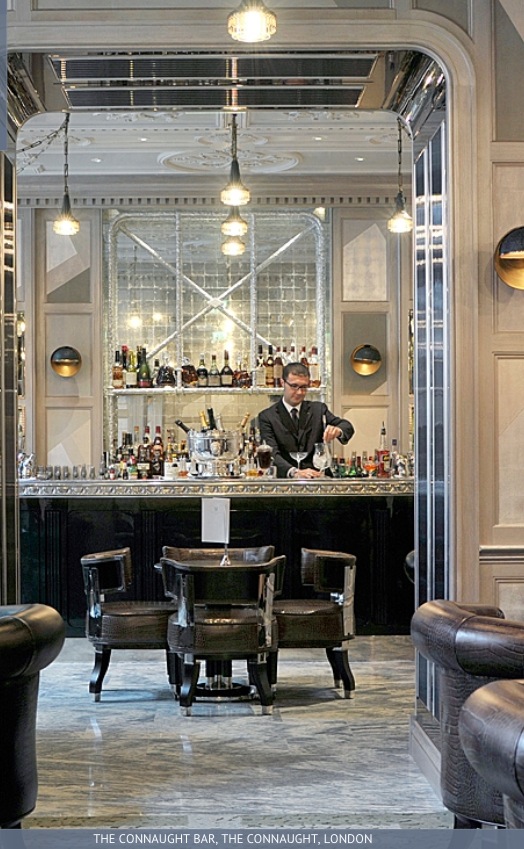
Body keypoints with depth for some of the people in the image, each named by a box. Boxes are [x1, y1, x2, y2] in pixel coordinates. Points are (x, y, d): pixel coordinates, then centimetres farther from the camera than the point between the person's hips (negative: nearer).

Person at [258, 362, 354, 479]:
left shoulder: (318, 409, 13)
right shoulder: (267, 417, 3)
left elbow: (347, 427, 3)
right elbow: (272, 454, -10)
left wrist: (338, 430, -22)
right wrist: (294, 472, -29)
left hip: (318, 478, 3)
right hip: (286, 480, -3)